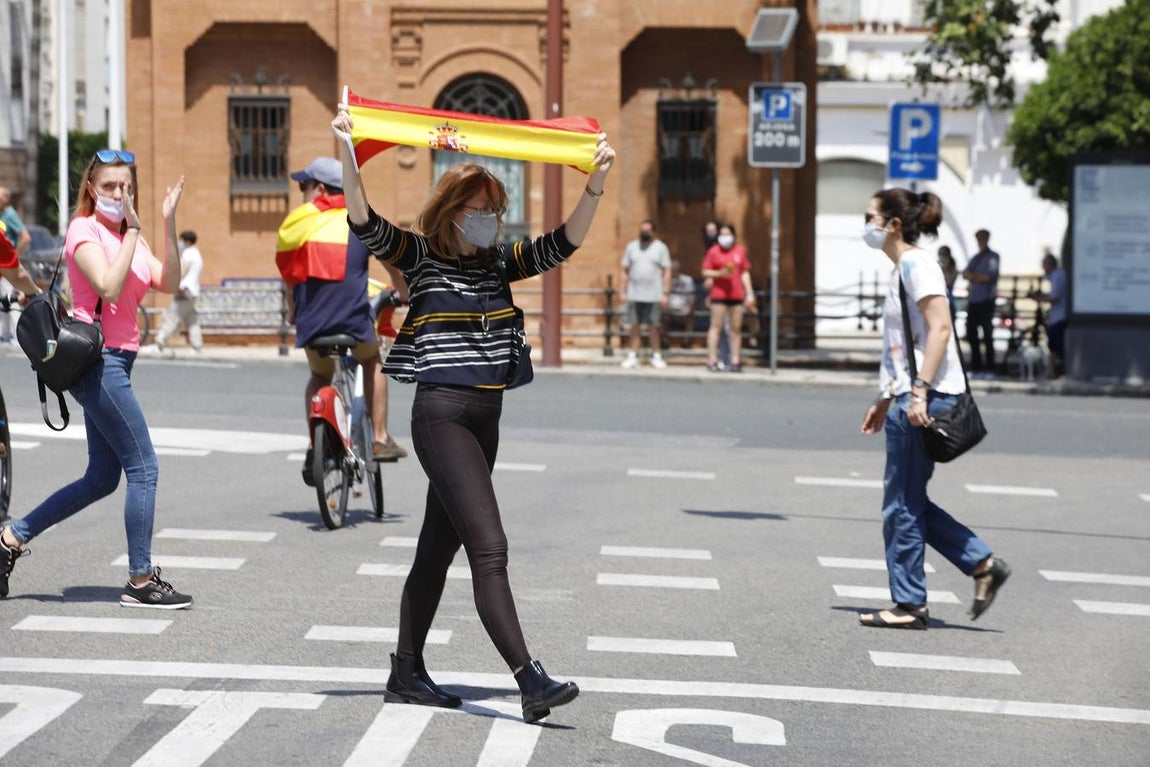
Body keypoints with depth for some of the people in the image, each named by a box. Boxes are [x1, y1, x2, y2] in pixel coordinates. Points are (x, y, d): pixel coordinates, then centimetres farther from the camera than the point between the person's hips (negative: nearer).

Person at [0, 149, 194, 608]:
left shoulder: (129, 236, 17)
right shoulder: (85, 230, -8)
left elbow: (168, 284, 3)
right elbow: (109, 287, -22)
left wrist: (168, 224, -6)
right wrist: (132, 231, -18)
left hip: (113, 362, 9)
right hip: (98, 359, -9)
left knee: (102, 478, 13)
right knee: (144, 468, -7)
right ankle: (141, 582, -1)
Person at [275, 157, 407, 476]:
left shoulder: (295, 222, 7)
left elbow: (287, 275, 16)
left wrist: (293, 311, 33)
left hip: (311, 324, 1)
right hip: (354, 319, -1)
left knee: (319, 376, 28)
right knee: (372, 362, 30)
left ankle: (315, 448, 14)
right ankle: (381, 440, 21)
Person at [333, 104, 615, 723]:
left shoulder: (501, 263, 13)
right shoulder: (418, 256, -3)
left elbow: (564, 242, 9)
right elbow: (365, 222, -16)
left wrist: (595, 182, -2)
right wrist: (348, 153, -27)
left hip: (486, 419, 7)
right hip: (441, 415, -7)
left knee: (438, 548, 13)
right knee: (488, 547, -15)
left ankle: (407, 673, 22)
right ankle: (530, 682, -22)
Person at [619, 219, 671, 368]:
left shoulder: (660, 248, 4)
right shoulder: (631, 247, 11)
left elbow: (667, 272, 2)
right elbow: (625, 271, 12)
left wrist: (665, 293, -5)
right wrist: (622, 290, 4)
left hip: (654, 295, -2)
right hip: (634, 295, 2)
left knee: (654, 326, 0)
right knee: (634, 326, 3)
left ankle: (656, 356, 8)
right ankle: (633, 355, 9)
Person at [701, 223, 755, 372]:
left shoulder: (740, 251, 11)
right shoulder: (714, 251, 3)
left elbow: (745, 273, 14)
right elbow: (706, 272, 2)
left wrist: (749, 293, 9)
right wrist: (719, 273, -16)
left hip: (737, 295, 3)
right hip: (719, 294, -3)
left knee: (736, 328, 3)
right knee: (716, 326, -6)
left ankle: (735, 361, 6)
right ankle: (712, 360, -6)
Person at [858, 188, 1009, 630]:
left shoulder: (917, 264, -10)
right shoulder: (900, 269, 19)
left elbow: (940, 328, -19)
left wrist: (919, 391, -24)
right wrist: (886, 399, 24)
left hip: (928, 398, -10)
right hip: (908, 399, 10)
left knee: (902, 505, -4)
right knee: (908, 502, 12)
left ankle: (909, 605, 3)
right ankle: (984, 565, 14)